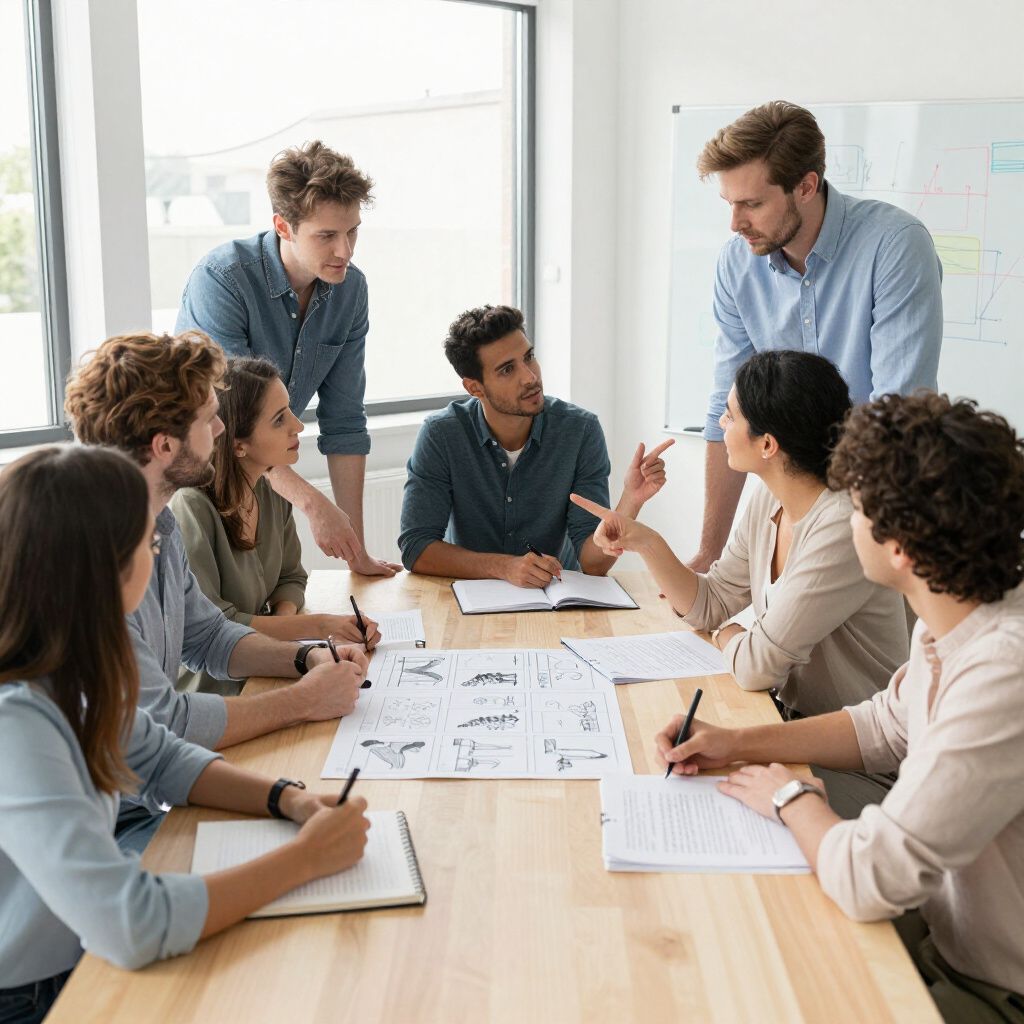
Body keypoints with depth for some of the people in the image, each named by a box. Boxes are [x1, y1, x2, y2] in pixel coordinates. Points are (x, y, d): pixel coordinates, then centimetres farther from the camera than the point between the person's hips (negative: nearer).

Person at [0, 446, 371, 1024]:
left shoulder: (67, 672, -5)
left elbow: (162, 760, 10)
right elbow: (132, 926, -33)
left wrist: (288, 799, -7)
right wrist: (305, 858, -23)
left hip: (83, 963, 7)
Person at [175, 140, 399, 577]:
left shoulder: (350, 288, -7)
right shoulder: (221, 279, -25)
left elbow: (344, 422, -4)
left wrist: (355, 548, -6)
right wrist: (311, 502, -38)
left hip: (266, 475, 5)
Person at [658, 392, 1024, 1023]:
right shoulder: (952, 623, -5)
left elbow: (868, 878, -34)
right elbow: (887, 727, 13)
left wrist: (790, 797, -14)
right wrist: (738, 745, 4)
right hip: (943, 933, 7)